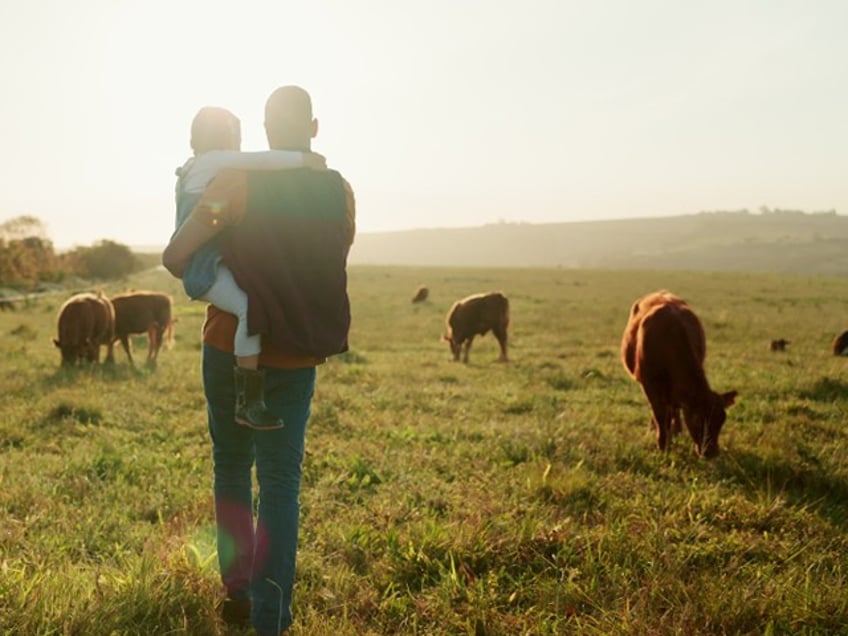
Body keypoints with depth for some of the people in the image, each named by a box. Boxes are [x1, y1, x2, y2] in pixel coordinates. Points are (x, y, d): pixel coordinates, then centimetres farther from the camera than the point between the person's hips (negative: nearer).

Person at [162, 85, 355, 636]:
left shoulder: (238, 183, -11)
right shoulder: (340, 194, -2)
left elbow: (175, 256, -14)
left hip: (230, 349, -1)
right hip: (297, 358, 1)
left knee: (232, 466, 18)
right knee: (282, 482, 3)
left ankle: (238, 592, 24)